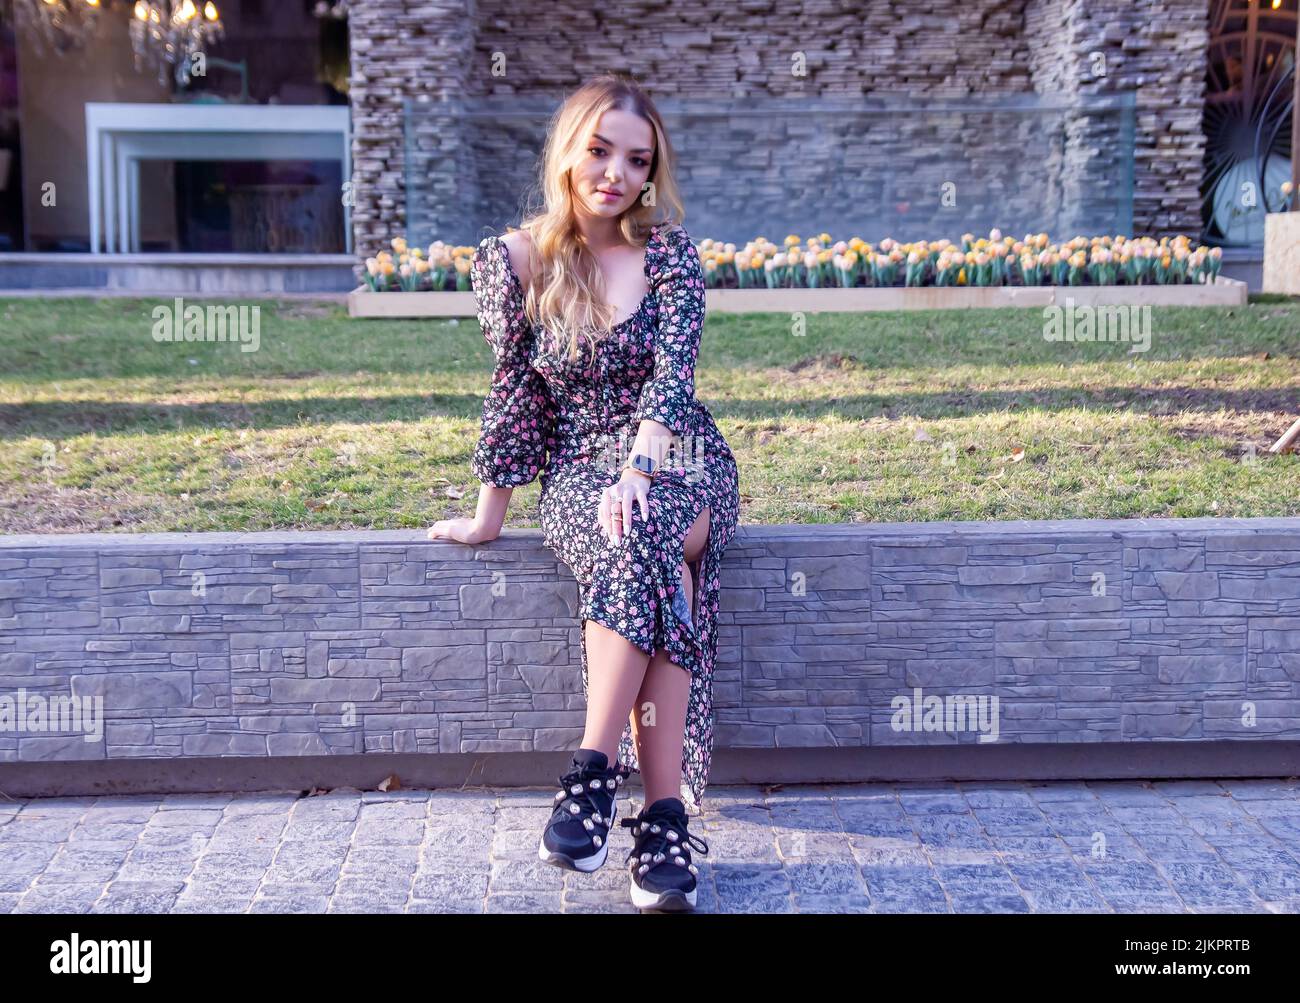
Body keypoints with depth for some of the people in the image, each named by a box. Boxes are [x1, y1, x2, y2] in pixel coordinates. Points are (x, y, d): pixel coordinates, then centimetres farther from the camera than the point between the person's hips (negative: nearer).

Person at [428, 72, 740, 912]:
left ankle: (596, 774, -35)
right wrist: (491, 515, 5)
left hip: (681, 462, 0)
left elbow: (673, 371, -14)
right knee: (642, 550, -35)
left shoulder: (669, 249, 0)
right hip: (579, 472, 0)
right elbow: (515, 392, 5)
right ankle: (665, 814, -36)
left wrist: (637, 473, -31)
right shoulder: (513, 260, 2)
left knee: (643, 535, -37)